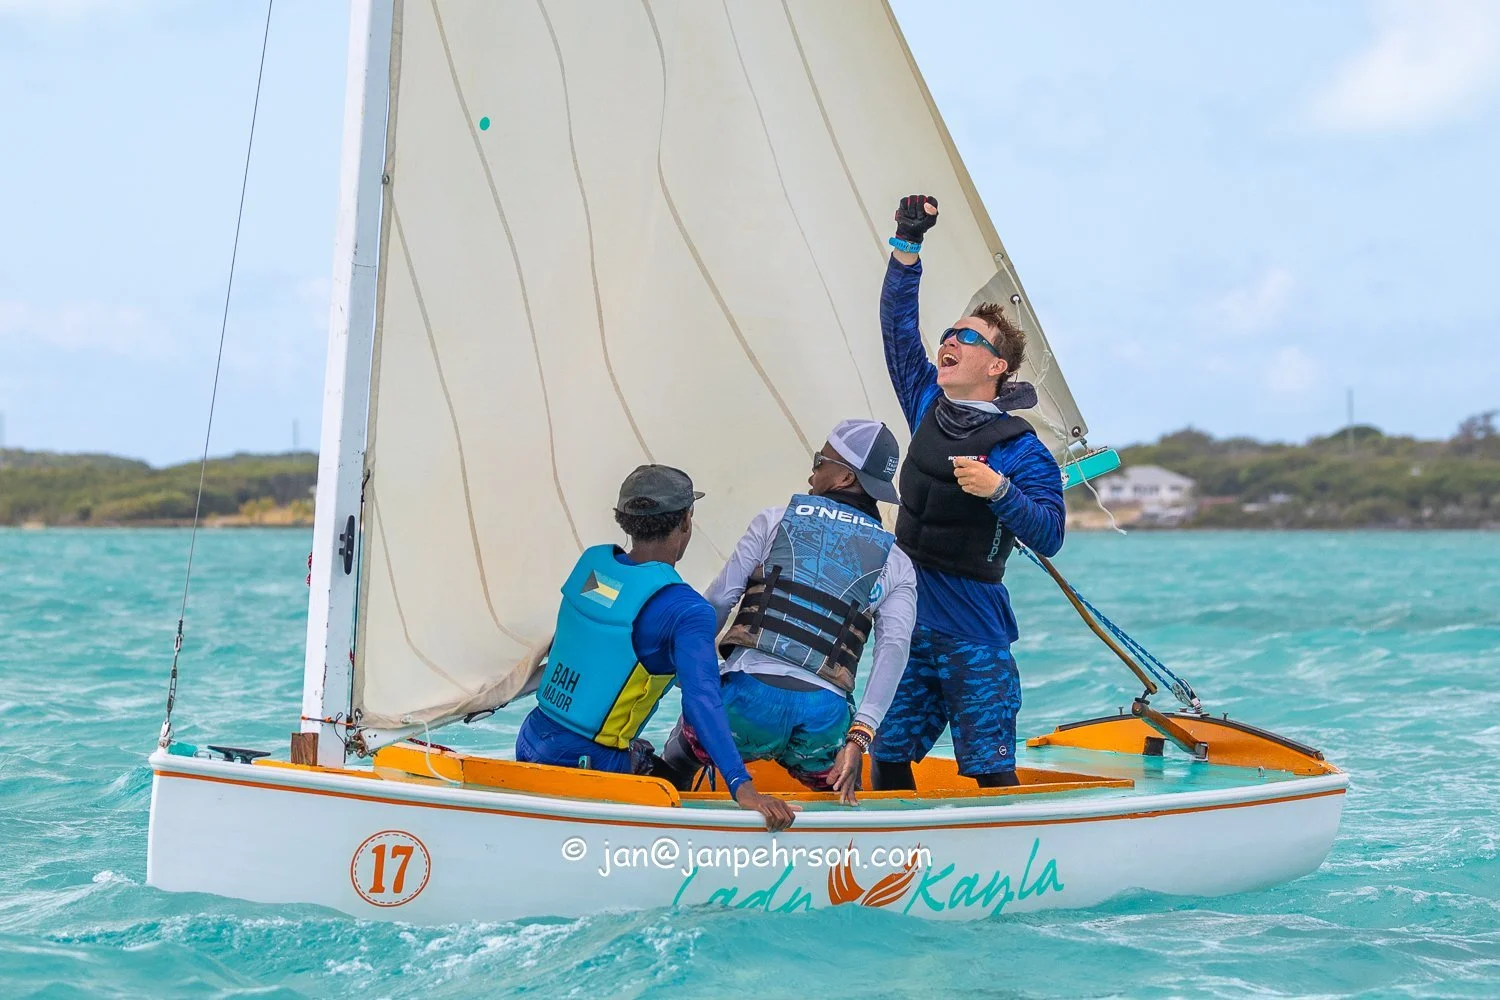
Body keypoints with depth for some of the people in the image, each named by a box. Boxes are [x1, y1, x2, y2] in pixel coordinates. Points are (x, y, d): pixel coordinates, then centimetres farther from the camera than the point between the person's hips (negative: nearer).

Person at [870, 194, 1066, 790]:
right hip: (909, 623, 6)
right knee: (887, 759, 10)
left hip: (974, 635, -6)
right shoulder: (928, 406, 8)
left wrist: (998, 490, -29)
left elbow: (1049, 536, -16)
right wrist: (907, 244, 6)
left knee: (989, 773, -6)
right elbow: (898, 323, 13)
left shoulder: (1022, 450, -8)